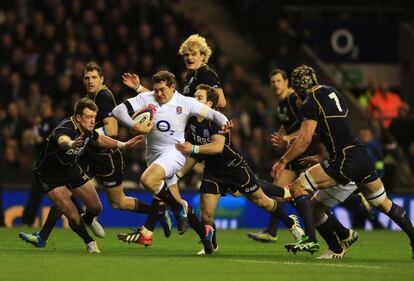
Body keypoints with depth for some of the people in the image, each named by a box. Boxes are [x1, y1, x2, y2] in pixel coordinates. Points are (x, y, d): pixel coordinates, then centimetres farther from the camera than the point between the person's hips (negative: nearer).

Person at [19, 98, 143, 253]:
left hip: (71, 169, 7)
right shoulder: (65, 129, -38)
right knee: (73, 217, -12)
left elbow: (100, 140, 12)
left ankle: (89, 219, 49)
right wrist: (71, 144, -88)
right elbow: (62, 140, -65)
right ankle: (89, 242, 19)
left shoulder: (87, 130, -13)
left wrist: (124, 145, 9)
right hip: (50, 175, -7)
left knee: (96, 207, 11)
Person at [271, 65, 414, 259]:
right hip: (363, 155, 8)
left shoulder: (311, 104, -9)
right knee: (383, 203, 22)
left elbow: (305, 139, -19)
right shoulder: (331, 91, 15)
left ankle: (310, 239, -18)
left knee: (297, 188, -6)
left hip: (344, 161, -8)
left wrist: (282, 161, -14)